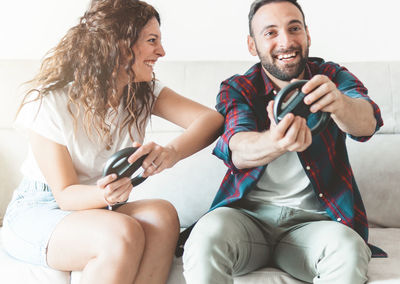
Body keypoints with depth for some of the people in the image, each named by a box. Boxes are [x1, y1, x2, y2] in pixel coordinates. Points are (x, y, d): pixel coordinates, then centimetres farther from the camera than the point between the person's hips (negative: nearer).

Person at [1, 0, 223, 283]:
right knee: (123, 233, -34)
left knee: (162, 214, -28)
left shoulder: (144, 92, -2)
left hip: (102, 211, 5)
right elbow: (65, 194, -15)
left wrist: (172, 152, -37)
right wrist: (103, 195, -39)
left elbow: (212, 118, -16)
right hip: (40, 210, -4)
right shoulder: (50, 102, -17)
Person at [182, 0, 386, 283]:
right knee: (205, 241, -31)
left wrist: (338, 102, -45)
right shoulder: (236, 89, 2)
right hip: (247, 214, 0)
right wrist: (275, 143, -45)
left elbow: (367, 122, -19)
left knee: (347, 251, -32)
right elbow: (237, 150, -19)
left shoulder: (332, 77, 3)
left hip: (312, 220, 0)